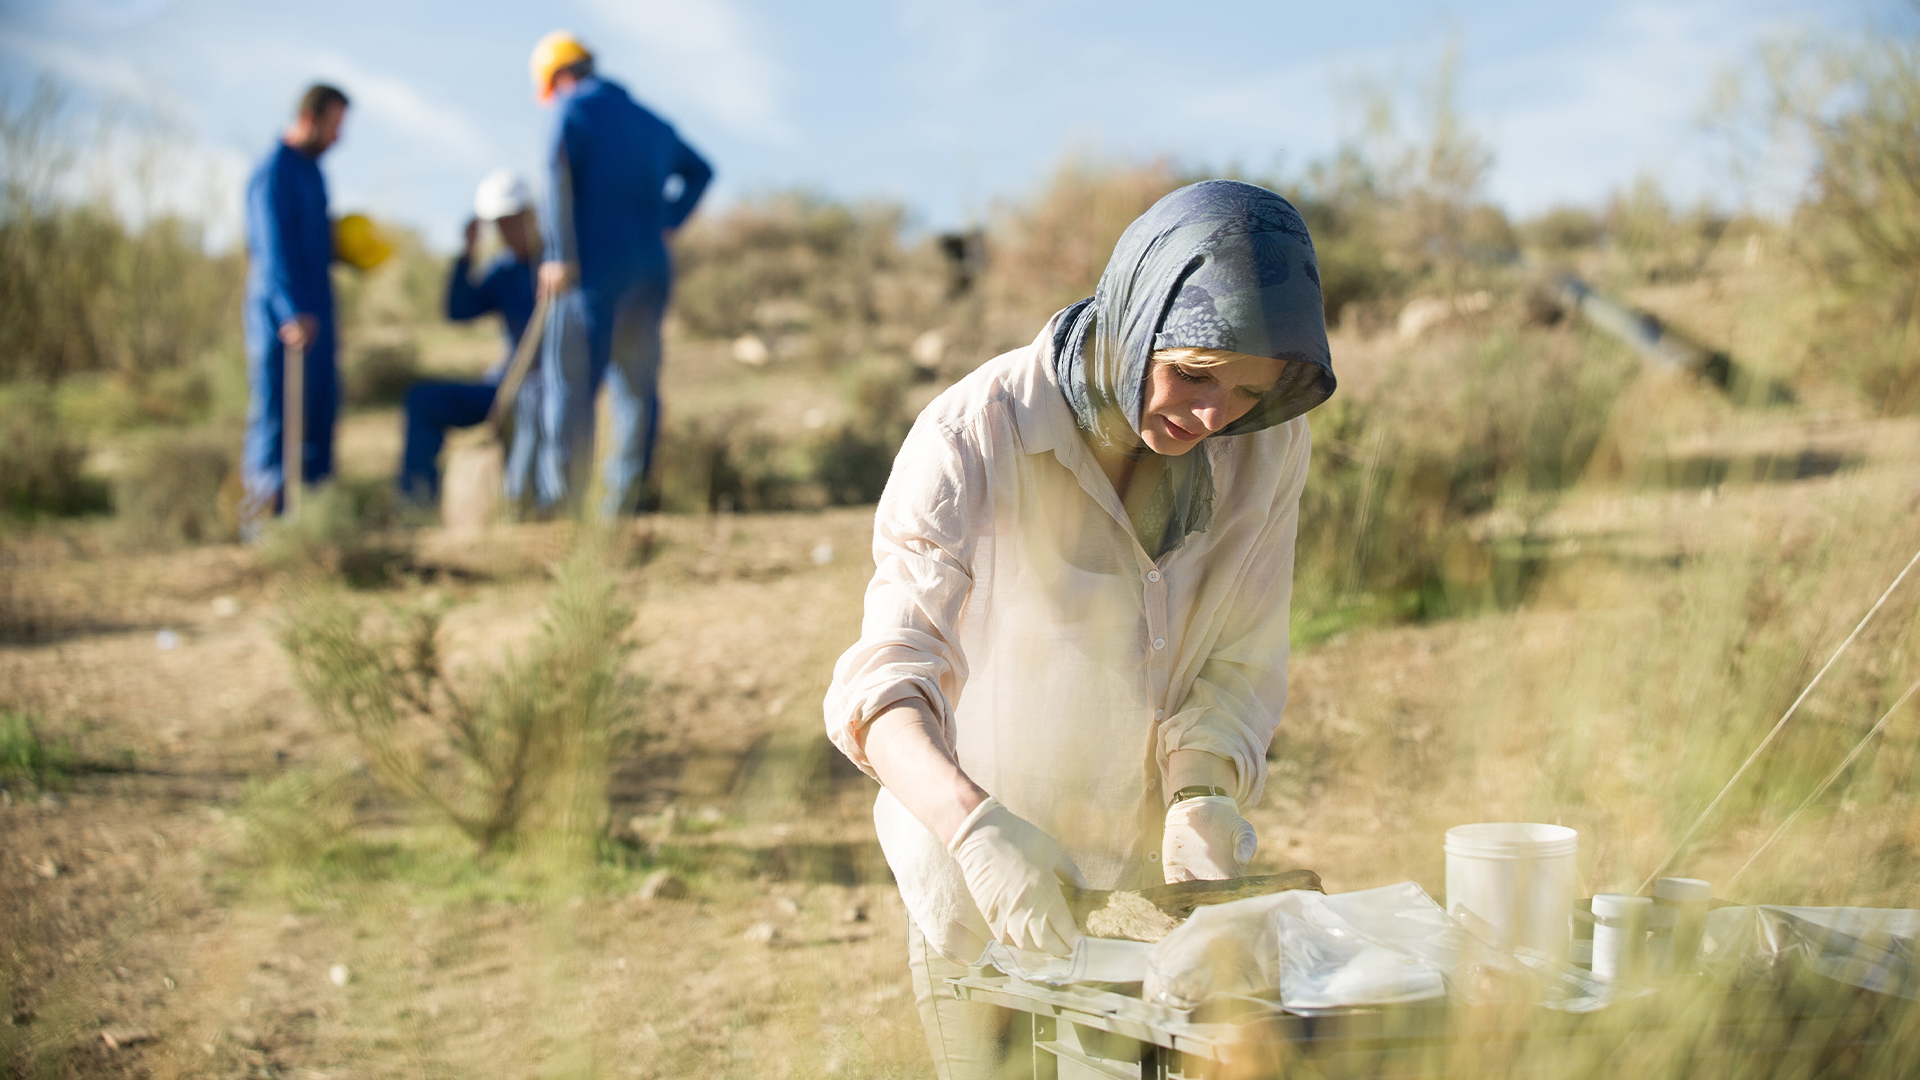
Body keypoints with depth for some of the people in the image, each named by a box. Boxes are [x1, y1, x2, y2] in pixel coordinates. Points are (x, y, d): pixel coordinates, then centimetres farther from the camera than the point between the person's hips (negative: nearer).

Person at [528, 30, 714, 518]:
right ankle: (625, 495, 2)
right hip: (649, 267, 6)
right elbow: (699, 171, 33)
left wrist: (562, 256, -17)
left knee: (571, 379, -5)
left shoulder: (573, 111, -2)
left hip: (594, 264, -6)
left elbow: (559, 173, -18)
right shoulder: (649, 121, 21)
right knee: (637, 381, 7)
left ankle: (559, 493, -10)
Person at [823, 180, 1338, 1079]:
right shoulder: (974, 438, -23)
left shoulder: (1268, 442, -9)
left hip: (1162, 885, 4)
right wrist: (974, 824, -49)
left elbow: (1241, 666, -4)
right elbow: (883, 682, -31)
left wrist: (1203, 796, -24)